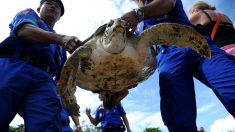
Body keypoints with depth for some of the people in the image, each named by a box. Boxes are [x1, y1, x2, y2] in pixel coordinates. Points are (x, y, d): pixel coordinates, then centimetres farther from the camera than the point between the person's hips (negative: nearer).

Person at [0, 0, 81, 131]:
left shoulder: (61, 46, 36)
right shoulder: (29, 14, 27)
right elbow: (25, 30, -1)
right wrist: (61, 38, -17)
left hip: (42, 78, 4)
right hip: (11, 67, -3)